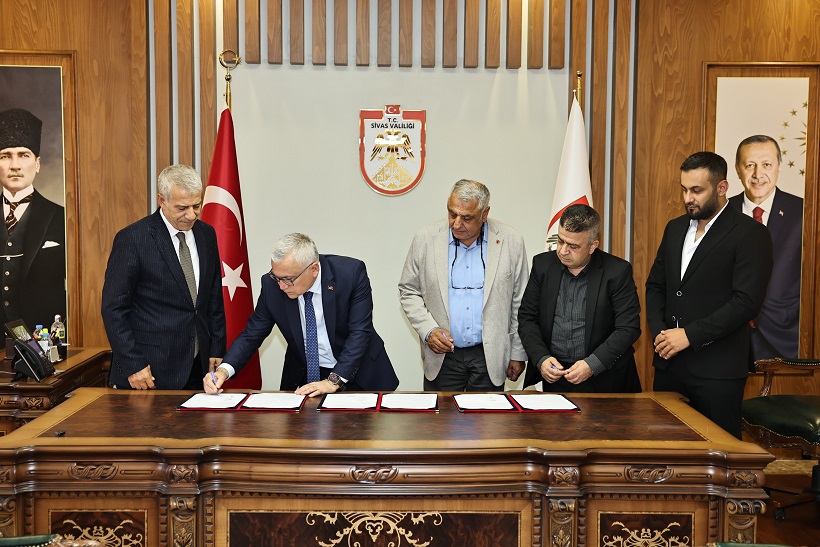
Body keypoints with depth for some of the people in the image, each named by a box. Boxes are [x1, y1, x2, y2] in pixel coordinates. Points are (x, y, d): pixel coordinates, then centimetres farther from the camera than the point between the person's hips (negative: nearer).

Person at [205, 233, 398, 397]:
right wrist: (224, 370, -19)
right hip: (302, 377, 3)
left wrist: (334, 381, -25)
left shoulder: (352, 272, -18)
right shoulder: (272, 285, -10)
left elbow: (360, 332, -18)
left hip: (359, 375, -2)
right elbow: (252, 335, -2)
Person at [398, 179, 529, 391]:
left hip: (490, 358, 0)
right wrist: (428, 330, -9)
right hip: (442, 355, 0)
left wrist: (518, 354, 5)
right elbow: (408, 291, 5)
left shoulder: (511, 242, -4)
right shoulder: (425, 239, -4)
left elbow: (519, 302, 3)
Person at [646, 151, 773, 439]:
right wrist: (659, 332, -1)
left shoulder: (750, 233, -7)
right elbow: (655, 285, 15)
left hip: (717, 369, -6)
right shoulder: (675, 228, 13)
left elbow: (746, 302, -15)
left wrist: (689, 335, -17)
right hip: (668, 363, 6)